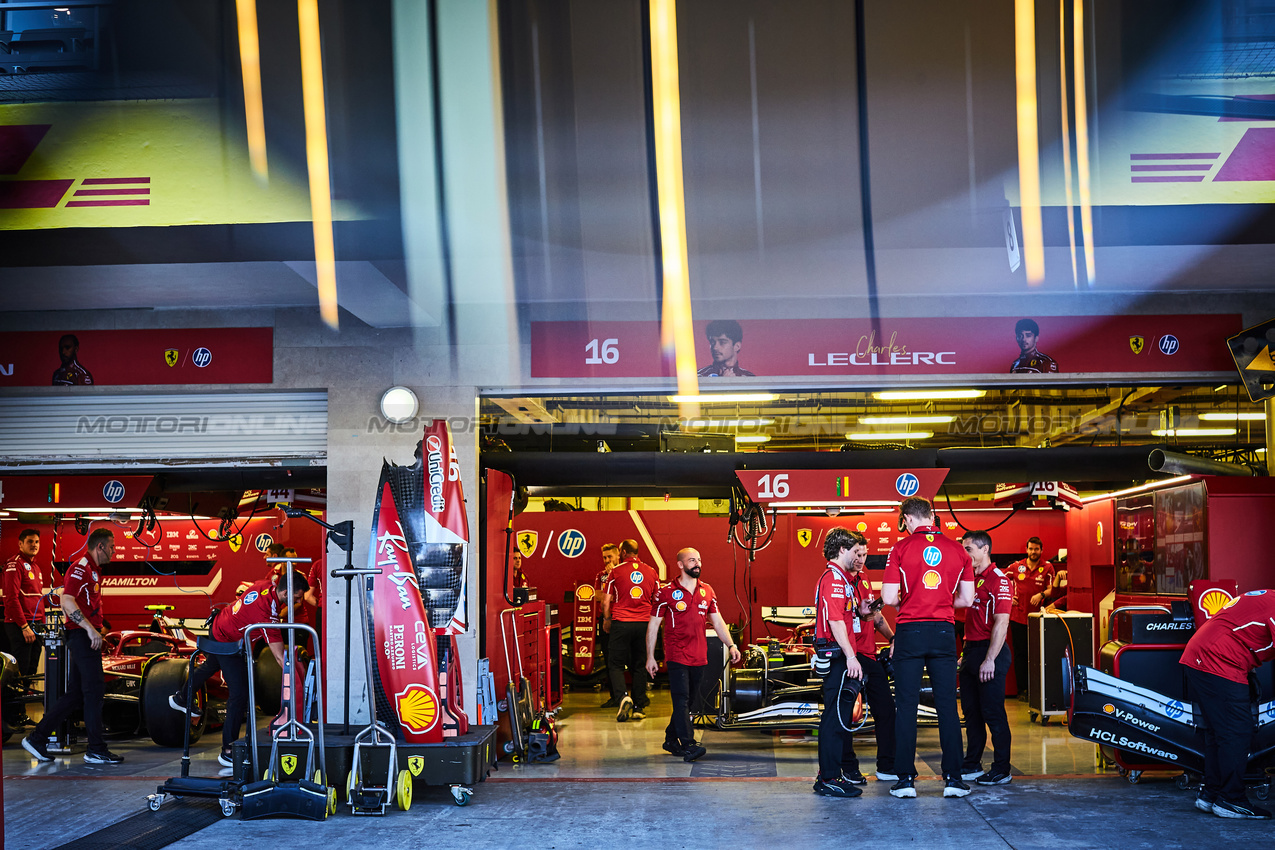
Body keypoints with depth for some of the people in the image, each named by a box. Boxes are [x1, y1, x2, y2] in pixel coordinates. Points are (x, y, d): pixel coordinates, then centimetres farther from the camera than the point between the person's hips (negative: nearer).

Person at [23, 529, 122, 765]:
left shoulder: (94, 570, 18)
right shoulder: (80, 568, -13)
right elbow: (67, 602, -24)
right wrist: (91, 629, -28)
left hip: (88, 636, 10)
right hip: (81, 635, -10)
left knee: (76, 693, 11)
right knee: (94, 690, -8)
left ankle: (36, 738, 16)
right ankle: (96, 750, -4)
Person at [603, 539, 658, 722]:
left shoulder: (616, 571, -3)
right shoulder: (651, 572, 7)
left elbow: (606, 601, -1)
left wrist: (606, 619, 14)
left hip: (621, 623, -3)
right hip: (644, 624, 3)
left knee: (615, 664, 3)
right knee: (639, 666, 11)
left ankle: (623, 695, -20)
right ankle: (639, 708, 9)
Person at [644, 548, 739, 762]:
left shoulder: (707, 590, 11)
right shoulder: (667, 592, -3)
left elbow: (717, 620, 17)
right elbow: (653, 625, 0)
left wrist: (731, 645, 6)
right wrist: (650, 657, -3)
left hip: (699, 657, 5)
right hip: (677, 655, -5)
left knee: (688, 701, 10)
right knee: (681, 700, -11)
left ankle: (671, 739, 24)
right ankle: (688, 745, -15)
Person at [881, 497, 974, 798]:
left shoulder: (901, 548, -5)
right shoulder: (957, 549, 4)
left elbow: (889, 598, -8)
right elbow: (967, 599, 7)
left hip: (910, 632, -2)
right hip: (944, 632, 2)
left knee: (906, 705, 3)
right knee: (947, 706, 7)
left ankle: (906, 779, 3)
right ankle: (953, 778, 6)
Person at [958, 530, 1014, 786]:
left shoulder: (999, 580, -12)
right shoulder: (971, 578, 16)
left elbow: (1001, 623, -18)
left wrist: (990, 660, -22)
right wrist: (965, 654, 15)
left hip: (989, 651, -9)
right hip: (970, 650, 9)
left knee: (993, 713, -5)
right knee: (971, 712, 13)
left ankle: (1001, 771, 1)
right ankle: (972, 765, 22)